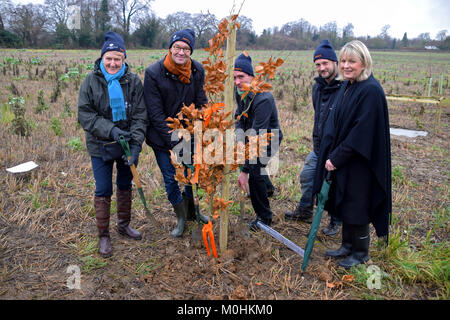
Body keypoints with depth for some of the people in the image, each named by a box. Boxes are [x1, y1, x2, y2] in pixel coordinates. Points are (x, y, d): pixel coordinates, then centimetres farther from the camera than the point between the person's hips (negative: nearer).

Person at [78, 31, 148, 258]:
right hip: (101, 146, -1)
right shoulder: (91, 81, -7)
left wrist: (136, 145, -20)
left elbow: (140, 116, -8)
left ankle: (124, 224, 37)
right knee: (103, 191, 4)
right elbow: (85, 114, -9)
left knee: (125, 185, 16)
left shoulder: (133, 81, -6)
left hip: (127, 144, 2)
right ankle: (103, 235, 21)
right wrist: (110, 130, -23)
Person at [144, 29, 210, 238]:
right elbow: (155, 113, -17)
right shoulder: (154, 73, -17)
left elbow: (201, 103, 2)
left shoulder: (198, 71, -6)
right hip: (162, 137, -3)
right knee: (170, 179, 6)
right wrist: (173, 141, -19)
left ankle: (192, 212, 40)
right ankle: (181, 219, 28)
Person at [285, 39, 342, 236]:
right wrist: (317, 142, 15)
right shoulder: (318, 87, 8)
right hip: (320, 146, 8)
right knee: (307, 176, 16)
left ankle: (335, 222, 28)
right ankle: (305, 211, 38)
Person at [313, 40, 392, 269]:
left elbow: (362, 132, -22)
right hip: (341, 159, 8)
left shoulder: (371, 90, -18)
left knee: (357, 206, 5)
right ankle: (348, 246, 36)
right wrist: (330, 156, 2)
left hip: (360, 162, -8)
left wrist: (337, 158, -18)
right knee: (344, 204, 18)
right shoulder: (346, 86, 8)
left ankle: (361, 253, 25)